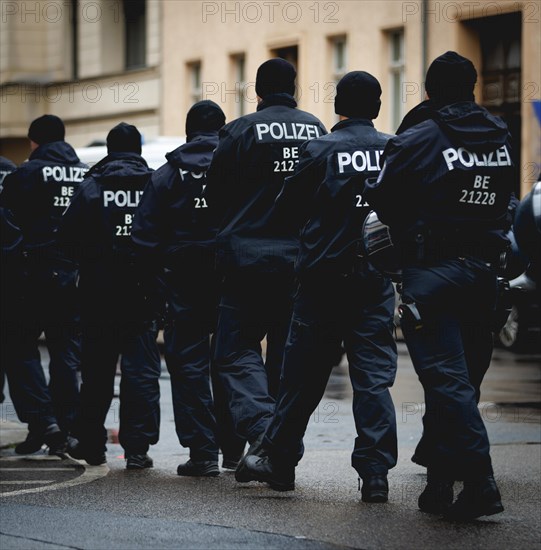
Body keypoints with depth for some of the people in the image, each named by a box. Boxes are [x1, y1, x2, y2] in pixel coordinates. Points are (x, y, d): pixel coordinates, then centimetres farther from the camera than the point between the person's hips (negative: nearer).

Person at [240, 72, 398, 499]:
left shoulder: (319, 150, -7)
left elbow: (289, 207, 1)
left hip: (324, 276, -1)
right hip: (377, 276, 1)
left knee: (304, 373, 9)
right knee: (374, 375, 2)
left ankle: (279, 460, 20)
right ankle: (376, 472, -3)